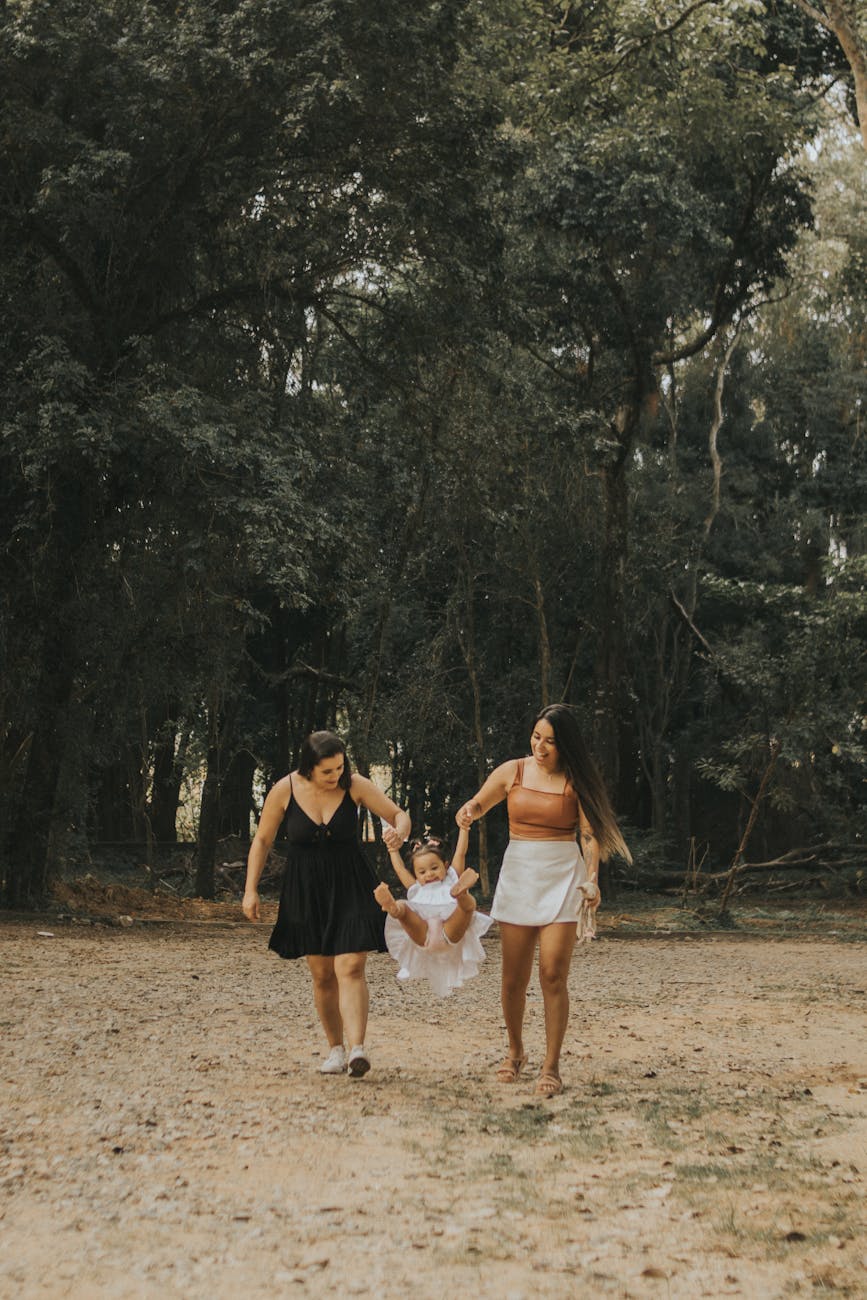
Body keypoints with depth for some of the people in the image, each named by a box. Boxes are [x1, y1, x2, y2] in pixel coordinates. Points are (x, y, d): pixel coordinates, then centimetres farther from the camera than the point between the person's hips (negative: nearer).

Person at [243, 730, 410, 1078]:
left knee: (350, 968, -14)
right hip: (306, 890, 1)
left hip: (349, 888, -1)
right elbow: (262, 841, 3)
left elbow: (399, 814, -1)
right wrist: (250, 890, 0)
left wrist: (400, 830, -25)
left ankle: (357, 1048, -23)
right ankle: (336, 1048, 21)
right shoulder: (284, 791, -8)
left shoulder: (355, 786, -10)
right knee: (322, 975, 6)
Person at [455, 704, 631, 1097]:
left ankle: (551, 1066, 2)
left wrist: (592, 879, -18)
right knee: (513, 977, 5)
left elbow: (590, 833, -5)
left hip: (562, 878, -2)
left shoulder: (576, 780, -3)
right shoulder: (512, 771, 4)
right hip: (518, 874, 3)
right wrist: (468, 813, -10)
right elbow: (478, 804, 14)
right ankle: (515, 1052, 28)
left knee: (553, 975, -9)